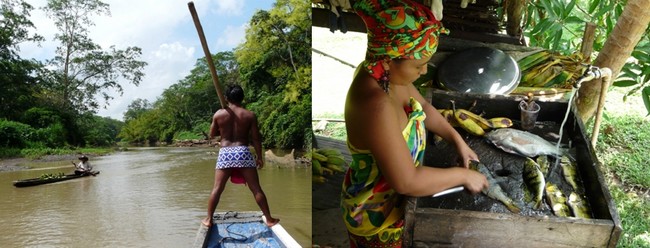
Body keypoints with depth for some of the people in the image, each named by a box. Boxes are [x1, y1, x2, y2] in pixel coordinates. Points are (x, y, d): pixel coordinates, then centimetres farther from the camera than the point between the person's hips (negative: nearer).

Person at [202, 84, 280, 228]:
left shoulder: (219, 114, 4)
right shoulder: (250, 115, 2)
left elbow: (212, 135, 13)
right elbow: (256, 138, 1)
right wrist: (259, 157, 9)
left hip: (225, 153, 1)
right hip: (243, 152, 0)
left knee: (217, 189, 9)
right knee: (256, 188, 5)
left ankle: (208, 219, 14)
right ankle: (269, 219, 11)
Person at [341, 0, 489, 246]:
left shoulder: (387, 73, -13)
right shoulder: (376, 105, -40)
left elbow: (422, 105, 7)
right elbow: (406, 181, -35)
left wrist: (458, 141, 0)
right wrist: (463, 175, -22)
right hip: (375, 212, -7)